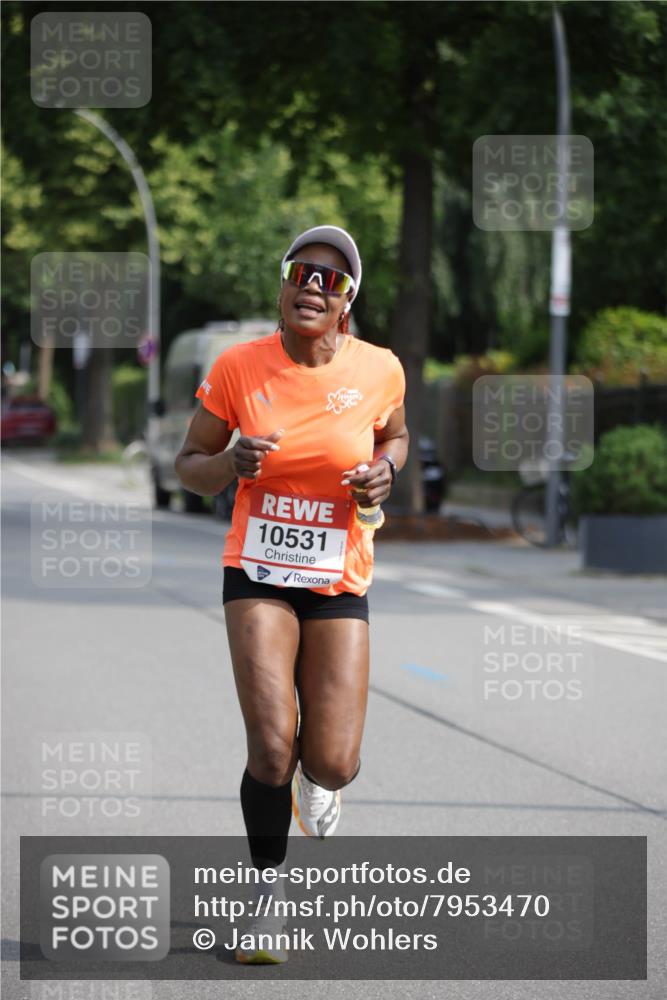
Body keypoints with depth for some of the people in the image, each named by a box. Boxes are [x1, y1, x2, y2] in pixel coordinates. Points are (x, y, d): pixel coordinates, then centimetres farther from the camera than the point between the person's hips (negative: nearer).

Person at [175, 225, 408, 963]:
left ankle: (312, 777, 35)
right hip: (258, 574, -1)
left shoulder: (378, 370, -6)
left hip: (340, 582, 1)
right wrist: (232, 464, -20)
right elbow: (189, 466, 2)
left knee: (334, 764, -6)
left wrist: (383, 471, -6)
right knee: (271, 748, -18)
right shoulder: (237, 368, -9)